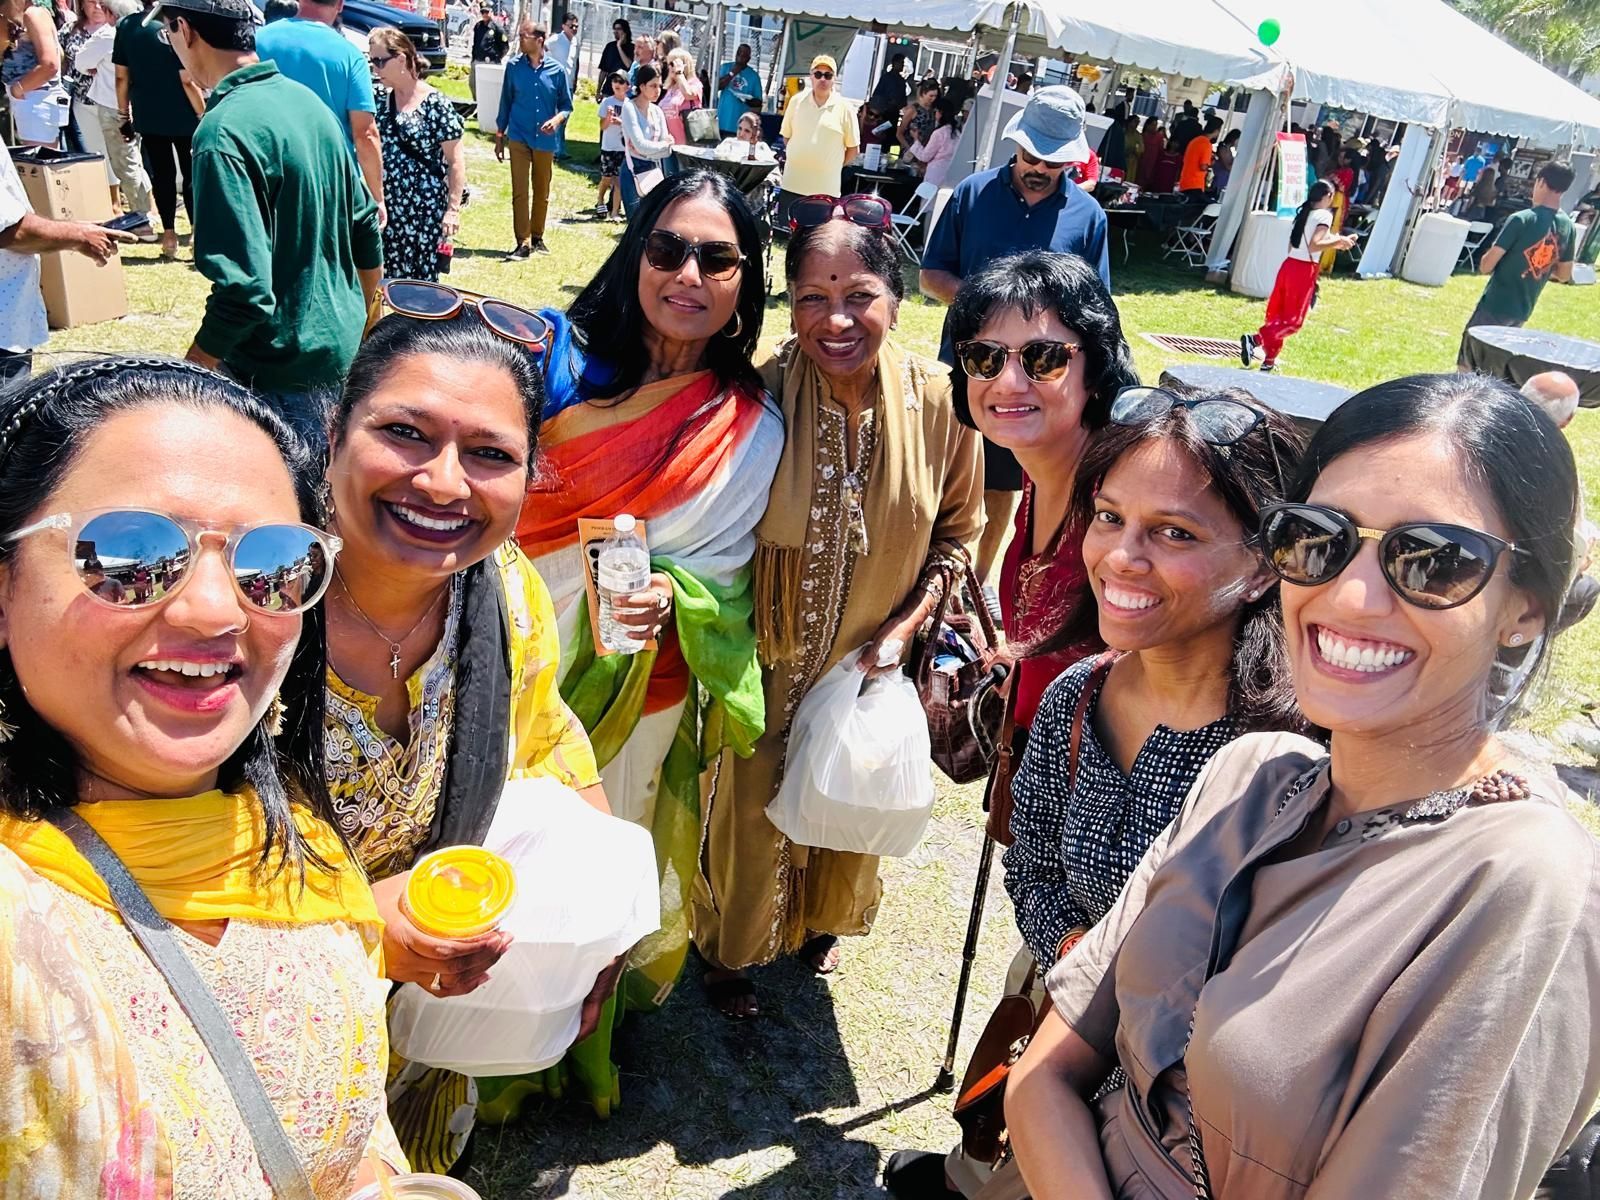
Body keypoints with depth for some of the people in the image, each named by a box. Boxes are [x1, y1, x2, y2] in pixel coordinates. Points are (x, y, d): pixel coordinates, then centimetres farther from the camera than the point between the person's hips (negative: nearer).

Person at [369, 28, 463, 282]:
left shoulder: (435, 104, -8)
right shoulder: (382, 101, 9)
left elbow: (455, 161, -8)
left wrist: (453, 209, -14)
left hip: (425, 209, -6)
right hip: (388, 207, 6)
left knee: (422, 280, -2)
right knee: (388, 279, 6)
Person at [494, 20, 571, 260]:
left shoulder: (557, 70, -2)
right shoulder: (514, 67, -1)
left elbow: (566, 105, 6)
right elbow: (506, 102, 7)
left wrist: (557, 119, -16)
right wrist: (499, 136, 9)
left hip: (545, 140, 1)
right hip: (519, 137, -1)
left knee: (542, 192, 12)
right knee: (520, 192, -6)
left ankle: (537, 236, 28)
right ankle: (523, 243, -5)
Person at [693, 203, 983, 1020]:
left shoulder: (939, 401, -17)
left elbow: (958, 530, -2)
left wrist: (903, 629, -11)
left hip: (874, 664, 3)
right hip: (771, 660, -2)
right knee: (752, 810, 16)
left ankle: (822, 922, 58)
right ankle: (729, 949, 48)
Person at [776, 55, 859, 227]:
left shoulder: (845, 108, -3)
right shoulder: (797, 101, 3)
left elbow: (853, 148, 2)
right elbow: (786, 136, 13)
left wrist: (834, 166, 4)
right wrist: (798, 159, 11)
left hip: (825, 188, -2)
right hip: (792, 184, 2)